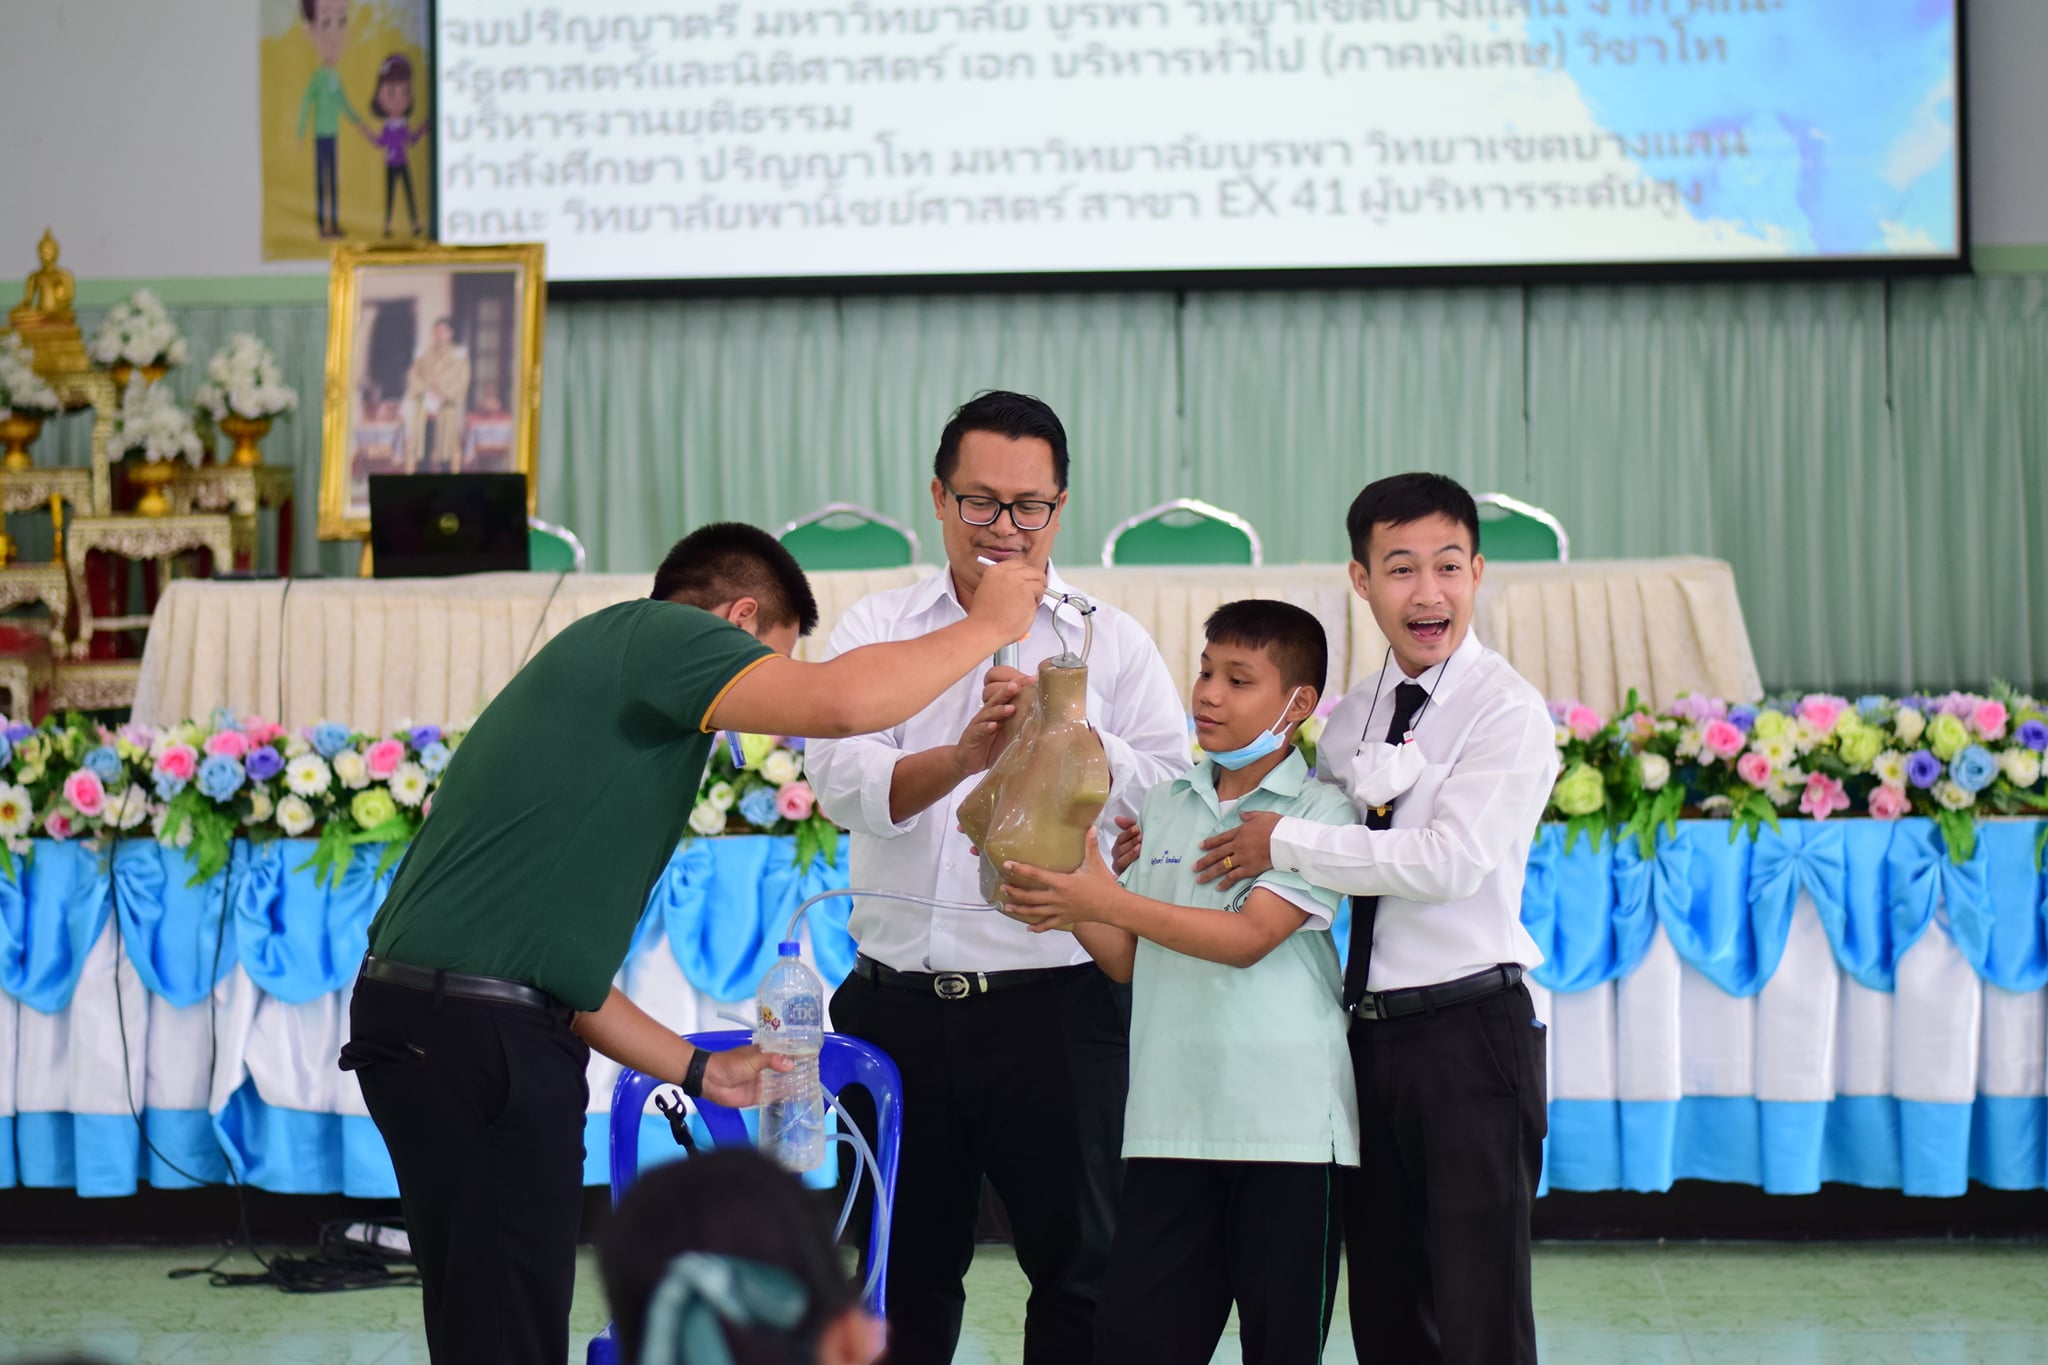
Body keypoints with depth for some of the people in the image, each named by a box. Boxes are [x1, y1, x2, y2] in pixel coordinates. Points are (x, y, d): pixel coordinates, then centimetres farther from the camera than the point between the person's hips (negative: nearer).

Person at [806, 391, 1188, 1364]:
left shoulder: (1111, 644, 6)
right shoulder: (875, 631, 7)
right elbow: (843, 782, -9)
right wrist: (964, 755, -27)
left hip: (1054, 1003, -1)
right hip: (899, 1005, 1)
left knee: (1080, 1268, 3)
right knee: (903, 1280, 12)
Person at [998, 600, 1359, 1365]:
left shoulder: (1318, 812, -1)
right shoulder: (1164, 807, 15)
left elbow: (1250, 936, -14)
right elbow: (1130, 960, 14)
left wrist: (1108, 901, -18)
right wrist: (1067, 906, -5)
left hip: (1287, 1122, -4)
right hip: (1171, 1118, 4)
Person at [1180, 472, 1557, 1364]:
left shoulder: (1506, 710, -8)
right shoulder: (1349, 720, 13)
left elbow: (1450, 862, -20)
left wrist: (1287, 843, -14)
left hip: (1470, 1031, -7)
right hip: (1372, 1036, 7)